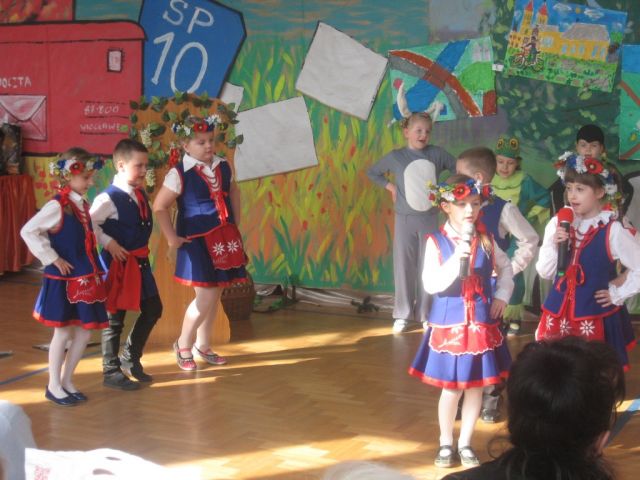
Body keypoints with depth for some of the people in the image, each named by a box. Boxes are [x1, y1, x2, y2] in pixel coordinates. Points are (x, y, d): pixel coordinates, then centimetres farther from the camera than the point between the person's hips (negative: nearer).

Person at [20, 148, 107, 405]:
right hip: (63, 280, -7)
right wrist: (53, 259, -18)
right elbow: (28, 231, -20)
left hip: (86, 279, 7)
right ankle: (53, 386, 18)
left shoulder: (84, 205, 8)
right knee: (63, 333, 3)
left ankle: (66, 381, 25)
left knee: (84, 333, 10)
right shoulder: (57, 206, -16)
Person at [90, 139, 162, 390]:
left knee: (153, 309, 14)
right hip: (118, 264, -8)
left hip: (140, 261, 8)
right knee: (114, 318, 3)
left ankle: (130, 358, 31)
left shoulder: (141, 194, 6)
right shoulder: (109, 198, -18)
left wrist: (141, 248, 11)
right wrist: (108, 243, -19)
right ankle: (111, 371, 16)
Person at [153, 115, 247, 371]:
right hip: (197, 242, -6)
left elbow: (233, 192, 21)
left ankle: (203, 345, 26)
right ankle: (183, 344, 13)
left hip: (224, 239, 6)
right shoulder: (179, 174, -13)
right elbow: (159, 206, -12)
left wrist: (235, 225, 15)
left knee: (214, 295, 11)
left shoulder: (223, 166, 5)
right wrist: (172, 238, -11)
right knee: (206, 297, -8)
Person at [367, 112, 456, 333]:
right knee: (404, 267, 3)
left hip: (430, 218, 1)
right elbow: (372, 172, 13)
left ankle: (425, 314, 14)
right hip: (405, 219, -1)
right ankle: (402, 315, 11)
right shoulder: (395, 157, -2)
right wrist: (390, 186, 1)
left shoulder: (437, 154, -2)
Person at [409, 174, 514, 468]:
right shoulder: (436, 242, -11)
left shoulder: (486, 240, 0)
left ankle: (465, 443, 25)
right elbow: (430, 285, -20)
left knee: (476, 386, 9)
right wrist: (455, 260, -30)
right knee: (451, 387, 6)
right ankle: (446, 443, 25)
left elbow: (505, 268, 18)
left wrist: (502, 296, 6)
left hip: (480, 323, 3)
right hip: (449, 323, -3)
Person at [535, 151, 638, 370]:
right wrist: (554, 245, -12)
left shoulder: (613, 230, -11)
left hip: (596, 316, -3)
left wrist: (618, 294, -4)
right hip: (559, 314, 4)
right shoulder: (558, 224, 0)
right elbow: (544, 272, 3)